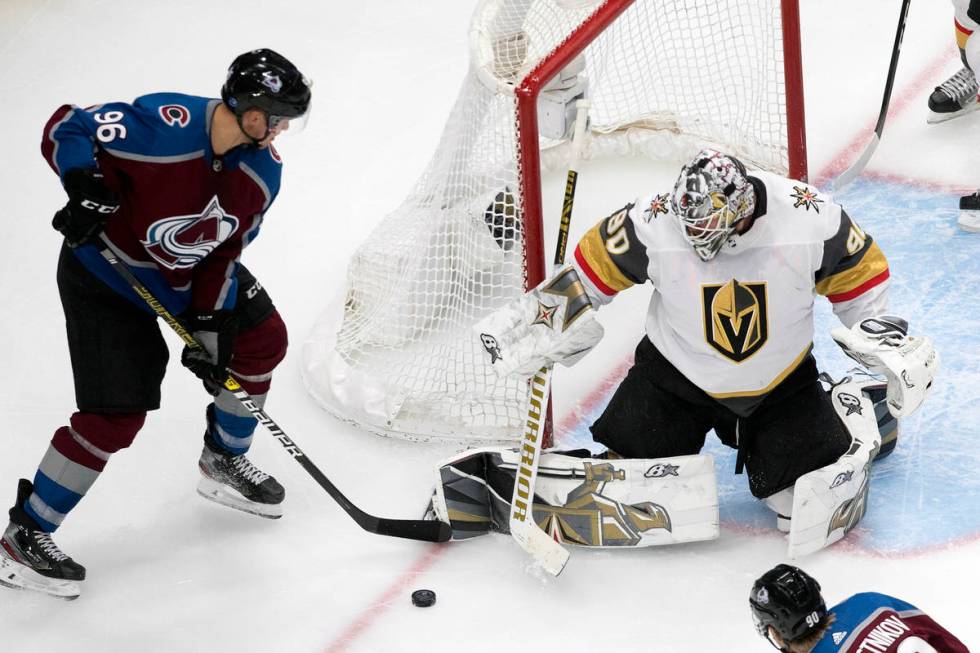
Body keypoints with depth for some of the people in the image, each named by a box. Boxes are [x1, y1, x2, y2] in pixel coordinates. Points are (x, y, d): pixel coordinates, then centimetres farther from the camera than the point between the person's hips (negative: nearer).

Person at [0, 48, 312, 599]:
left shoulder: (264, 169, -10)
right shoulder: (167, 124, -33)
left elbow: (226, 248, -2)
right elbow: (66, 128, -23)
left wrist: (212, 328, -6)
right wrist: (85, 188, -39)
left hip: (190, 273, 8)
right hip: (106, 274, -7)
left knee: (261, 338, 10)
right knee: (116, 417, -12)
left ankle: (224, 463, 35)